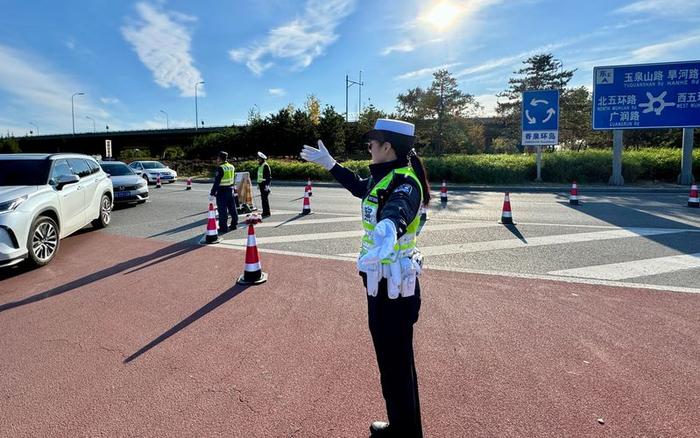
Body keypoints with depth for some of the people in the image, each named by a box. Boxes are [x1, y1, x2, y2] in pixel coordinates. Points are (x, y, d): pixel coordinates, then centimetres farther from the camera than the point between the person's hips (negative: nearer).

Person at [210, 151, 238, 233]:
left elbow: (217, 182, -17)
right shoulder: (232, 167, 7)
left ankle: (223, 227, 2)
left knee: (222, 210, -2)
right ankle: (234, 224, 23)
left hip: (222, 192, -8)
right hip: (230, 190, 8)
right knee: (232, 208, 15)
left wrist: (212, 193, -14)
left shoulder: (220, 168, -16)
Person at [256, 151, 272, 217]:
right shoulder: (259, 166, 16)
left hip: (265, 184, -9)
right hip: (261, 184, 9)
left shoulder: (265, 166, -13)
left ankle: (267, 213, -2)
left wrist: (267, 184, -23)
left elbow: (269, 176, -17)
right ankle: (264, 212, 20)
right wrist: (258, 183, 24)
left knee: (265, 198, -7)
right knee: (263, 198, 12)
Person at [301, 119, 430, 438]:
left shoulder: (405, 182, -19)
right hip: (384, 283, 10)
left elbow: (398, 212, -43)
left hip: (394, 288, -10)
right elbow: (359, 186, 31)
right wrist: (329, 164, 37)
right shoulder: (384, 178, 9)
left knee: (396, 363, 4)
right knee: (394, 359, 22)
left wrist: (389, 227, -65)